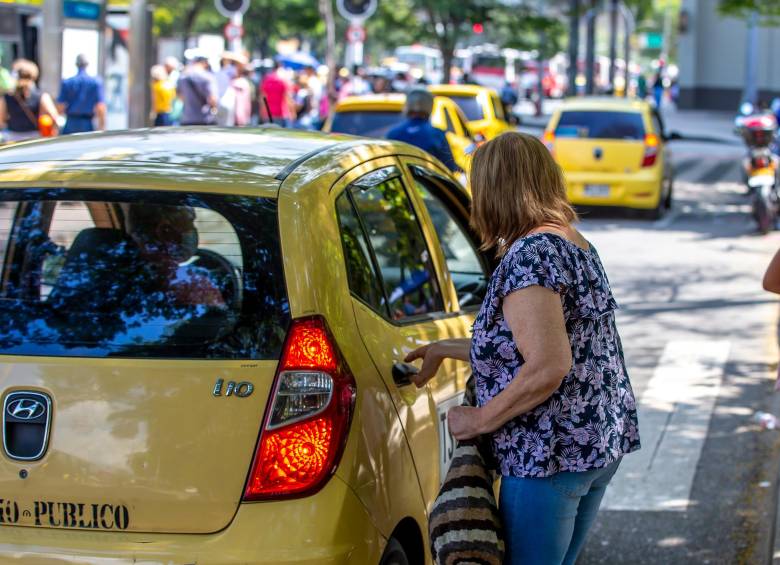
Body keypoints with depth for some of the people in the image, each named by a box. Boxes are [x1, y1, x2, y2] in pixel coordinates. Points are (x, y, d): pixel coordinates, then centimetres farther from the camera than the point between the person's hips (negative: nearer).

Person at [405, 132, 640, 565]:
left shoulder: (527, 257, -20)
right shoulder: (574, 243, 11)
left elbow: (548, 367, -27)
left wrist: (480, 420, -15)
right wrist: (444, 349, 29)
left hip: (549, 456, -10)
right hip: (602, 443, 10)